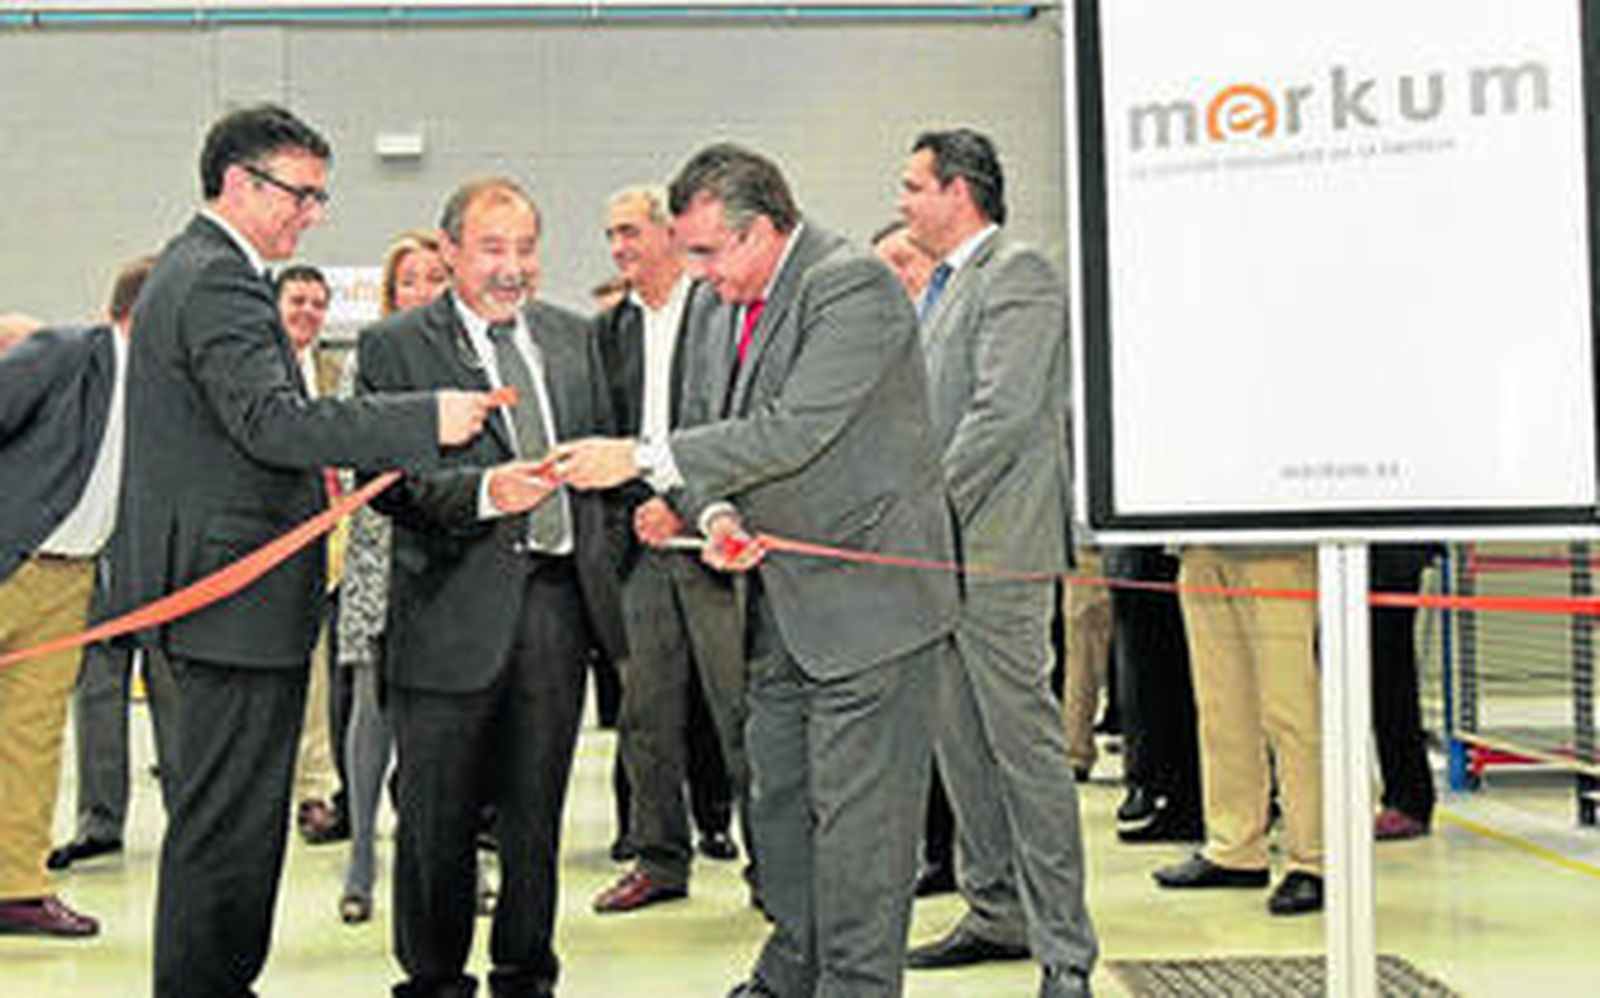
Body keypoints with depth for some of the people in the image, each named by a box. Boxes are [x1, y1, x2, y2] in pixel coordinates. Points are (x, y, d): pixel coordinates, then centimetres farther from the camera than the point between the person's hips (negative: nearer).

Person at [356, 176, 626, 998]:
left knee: (536, 809, 13)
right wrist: (483, 492, -25)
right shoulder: (393, 346, -3)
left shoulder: (571, 335, 14)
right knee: (437, 816, 5)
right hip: (454, 610, -4)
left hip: (558, 599, 4)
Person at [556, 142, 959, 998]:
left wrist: (643, 459, -22)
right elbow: (704, 431, 15)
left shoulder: (852, 286, -16)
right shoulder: (723, 314, 11)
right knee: (779, 797, 16)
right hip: (778, 606, 9)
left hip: (863, 598, -9)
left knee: (857, 813, -5)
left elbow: (797, 430, -25)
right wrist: (714, 515, -9)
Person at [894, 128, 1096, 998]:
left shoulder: (1018, 278, -10)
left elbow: (1002, 416, -19)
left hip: (996, 548, -9)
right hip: (940, 550, 10)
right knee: (958, 743, 13)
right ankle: (998, 913, 25)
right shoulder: (939, 287, 19)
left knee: (1025, 744, -6)